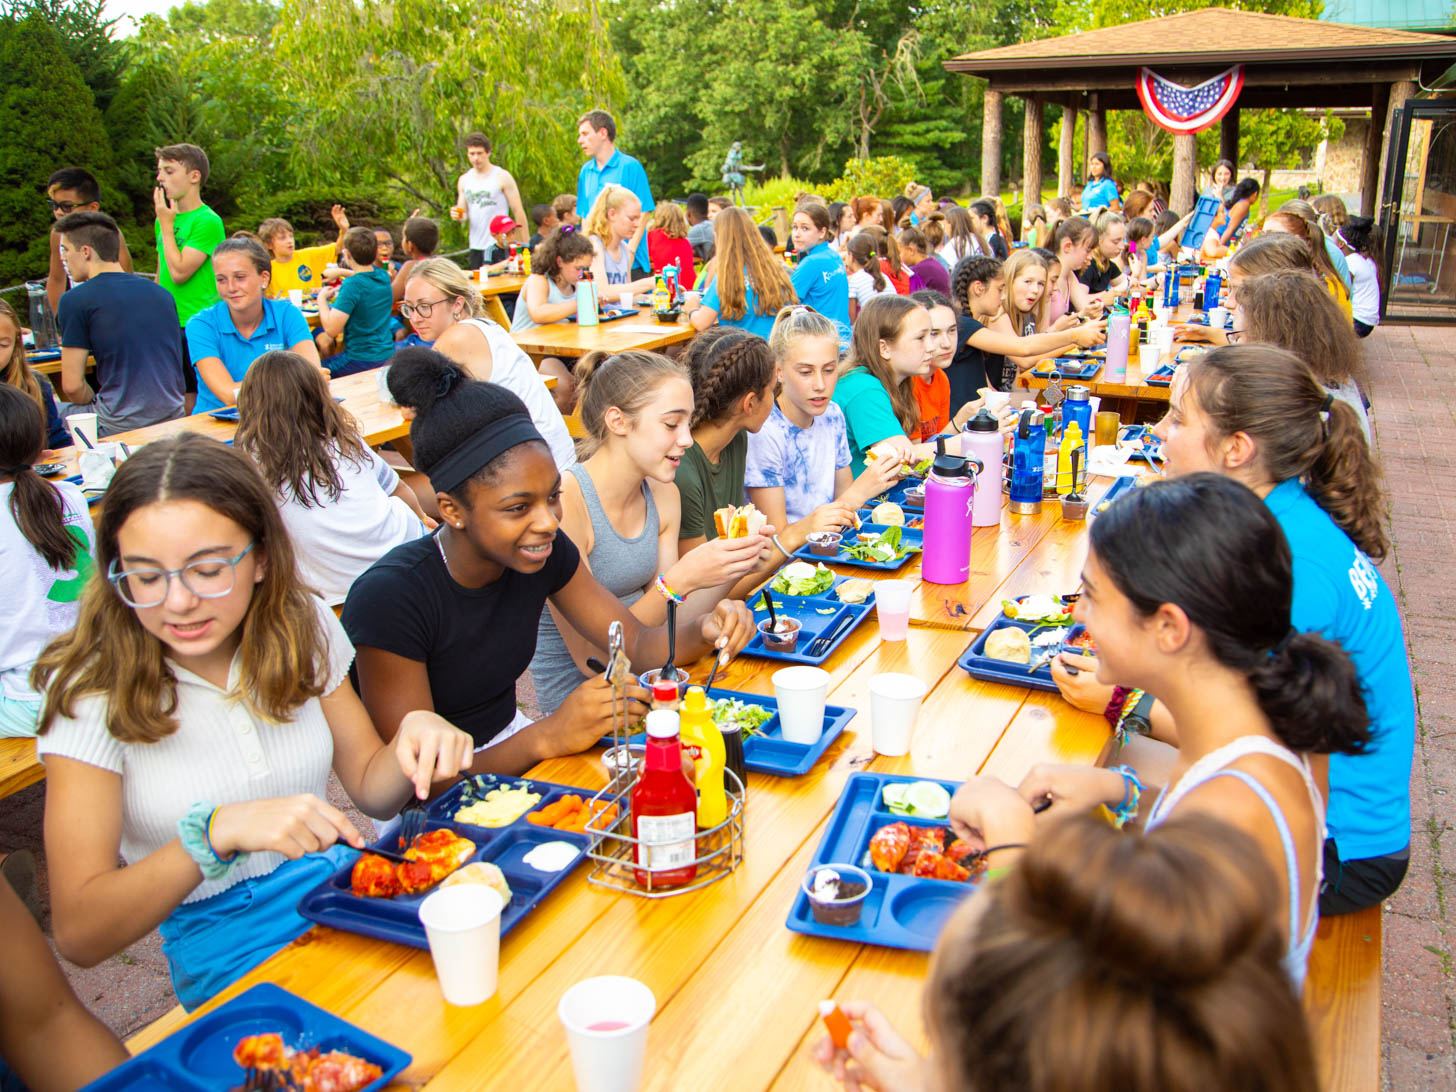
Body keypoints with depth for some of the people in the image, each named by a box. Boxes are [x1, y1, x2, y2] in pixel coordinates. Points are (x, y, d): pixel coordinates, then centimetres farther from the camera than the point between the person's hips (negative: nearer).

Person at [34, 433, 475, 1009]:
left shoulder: (301, 626, 0)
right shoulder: (93, 693, -12)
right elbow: (79, 934, -15)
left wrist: (414, 737, -15)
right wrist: (217, 831, -31)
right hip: (226, 948, -5)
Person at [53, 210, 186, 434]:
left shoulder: (75, 300, -5)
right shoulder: (161, 293, 12)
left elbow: (72, 385, -8)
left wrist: (98, 410, 12)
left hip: (120, 425, -6)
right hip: (173, 417, 7)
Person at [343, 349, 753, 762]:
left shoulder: (543, 552, -7)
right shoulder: (390, 599, -25)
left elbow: (638, 643, -1)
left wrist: (704, 632, -22)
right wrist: (547, 738, -36)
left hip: (508, 746, 7)